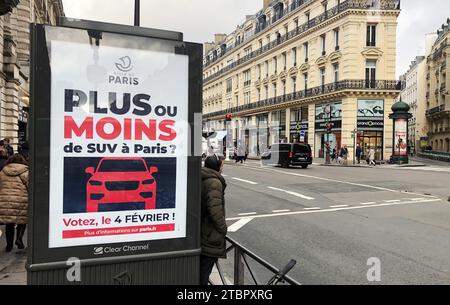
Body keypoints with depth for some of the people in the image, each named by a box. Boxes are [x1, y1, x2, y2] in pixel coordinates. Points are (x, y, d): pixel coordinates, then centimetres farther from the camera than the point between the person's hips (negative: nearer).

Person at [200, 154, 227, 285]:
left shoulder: (201, 179, 8)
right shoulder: (214, 182, -21)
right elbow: (215, 209, -27)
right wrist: (223, 228, -14)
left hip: (199, 231, 9)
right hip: (210, 235, -9)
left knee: (200, 267, 24)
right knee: (204, 269, 4)